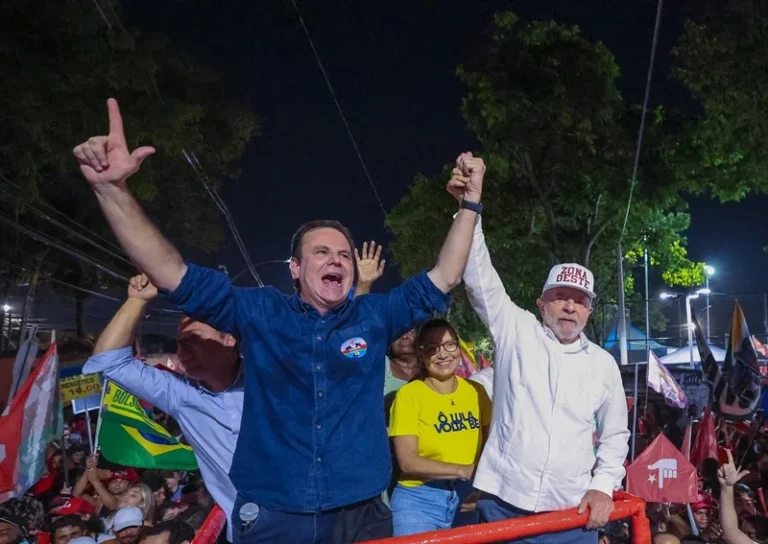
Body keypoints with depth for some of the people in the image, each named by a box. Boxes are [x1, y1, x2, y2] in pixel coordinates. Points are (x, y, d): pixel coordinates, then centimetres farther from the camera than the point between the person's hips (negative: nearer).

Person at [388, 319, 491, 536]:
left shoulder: (476, 391, 4)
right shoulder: (409, 394, -8)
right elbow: (407, 461, -13)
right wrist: (463, 470, -21)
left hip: (469, 497, 4)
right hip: (419, 499, -3)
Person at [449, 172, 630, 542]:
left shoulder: (603, 364, 8)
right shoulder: (516, 332, 3)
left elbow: (615, 435, 17)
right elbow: (481, 280, -8)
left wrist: (603, 486, 2)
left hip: (571, 514, 2)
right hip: (503, 505, -2)